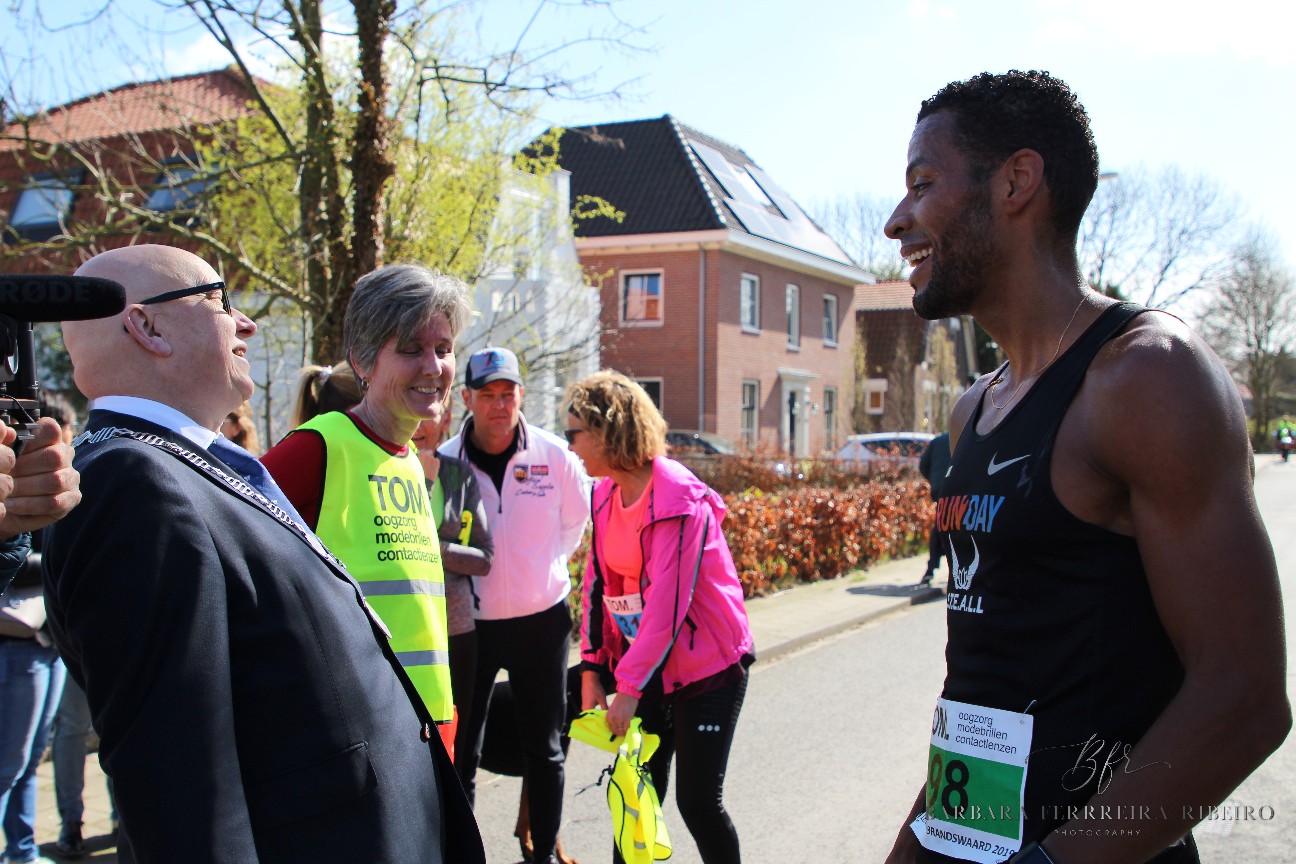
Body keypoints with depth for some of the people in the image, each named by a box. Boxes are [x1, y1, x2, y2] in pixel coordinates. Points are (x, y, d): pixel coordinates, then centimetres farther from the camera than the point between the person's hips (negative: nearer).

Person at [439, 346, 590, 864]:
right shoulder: (444, 462, -7)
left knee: (545, 750, 10)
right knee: (461, 749, 4)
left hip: (542, 620, 1)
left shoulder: (554, 456, -6)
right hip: (471, 623, 0)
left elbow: (576, 520, 12)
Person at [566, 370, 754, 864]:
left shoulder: (678, 499, -22)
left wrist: (630, 687, -23)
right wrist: (592, 667, 1)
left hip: (708, 665, -7)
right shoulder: (606, 494, 2)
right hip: (646, 663, 7)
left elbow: (666, 601, -25)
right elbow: (598, 583, 5)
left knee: (698, 800, -3)